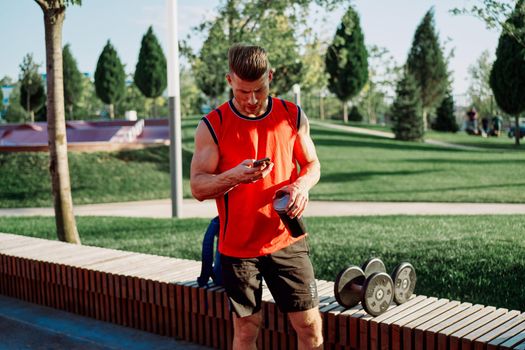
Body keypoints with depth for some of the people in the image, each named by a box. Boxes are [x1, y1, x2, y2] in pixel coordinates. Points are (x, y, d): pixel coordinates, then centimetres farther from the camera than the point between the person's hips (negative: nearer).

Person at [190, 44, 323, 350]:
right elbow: (197, 186, -7)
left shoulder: (293, 116, 1)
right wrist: (234, 176, -27)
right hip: (238, 245, -1)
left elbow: (312, 164, 11)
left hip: (287, 241, 2)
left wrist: (302, 185, -13)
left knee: (310, 325, 4)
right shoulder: (212, 126, -7)